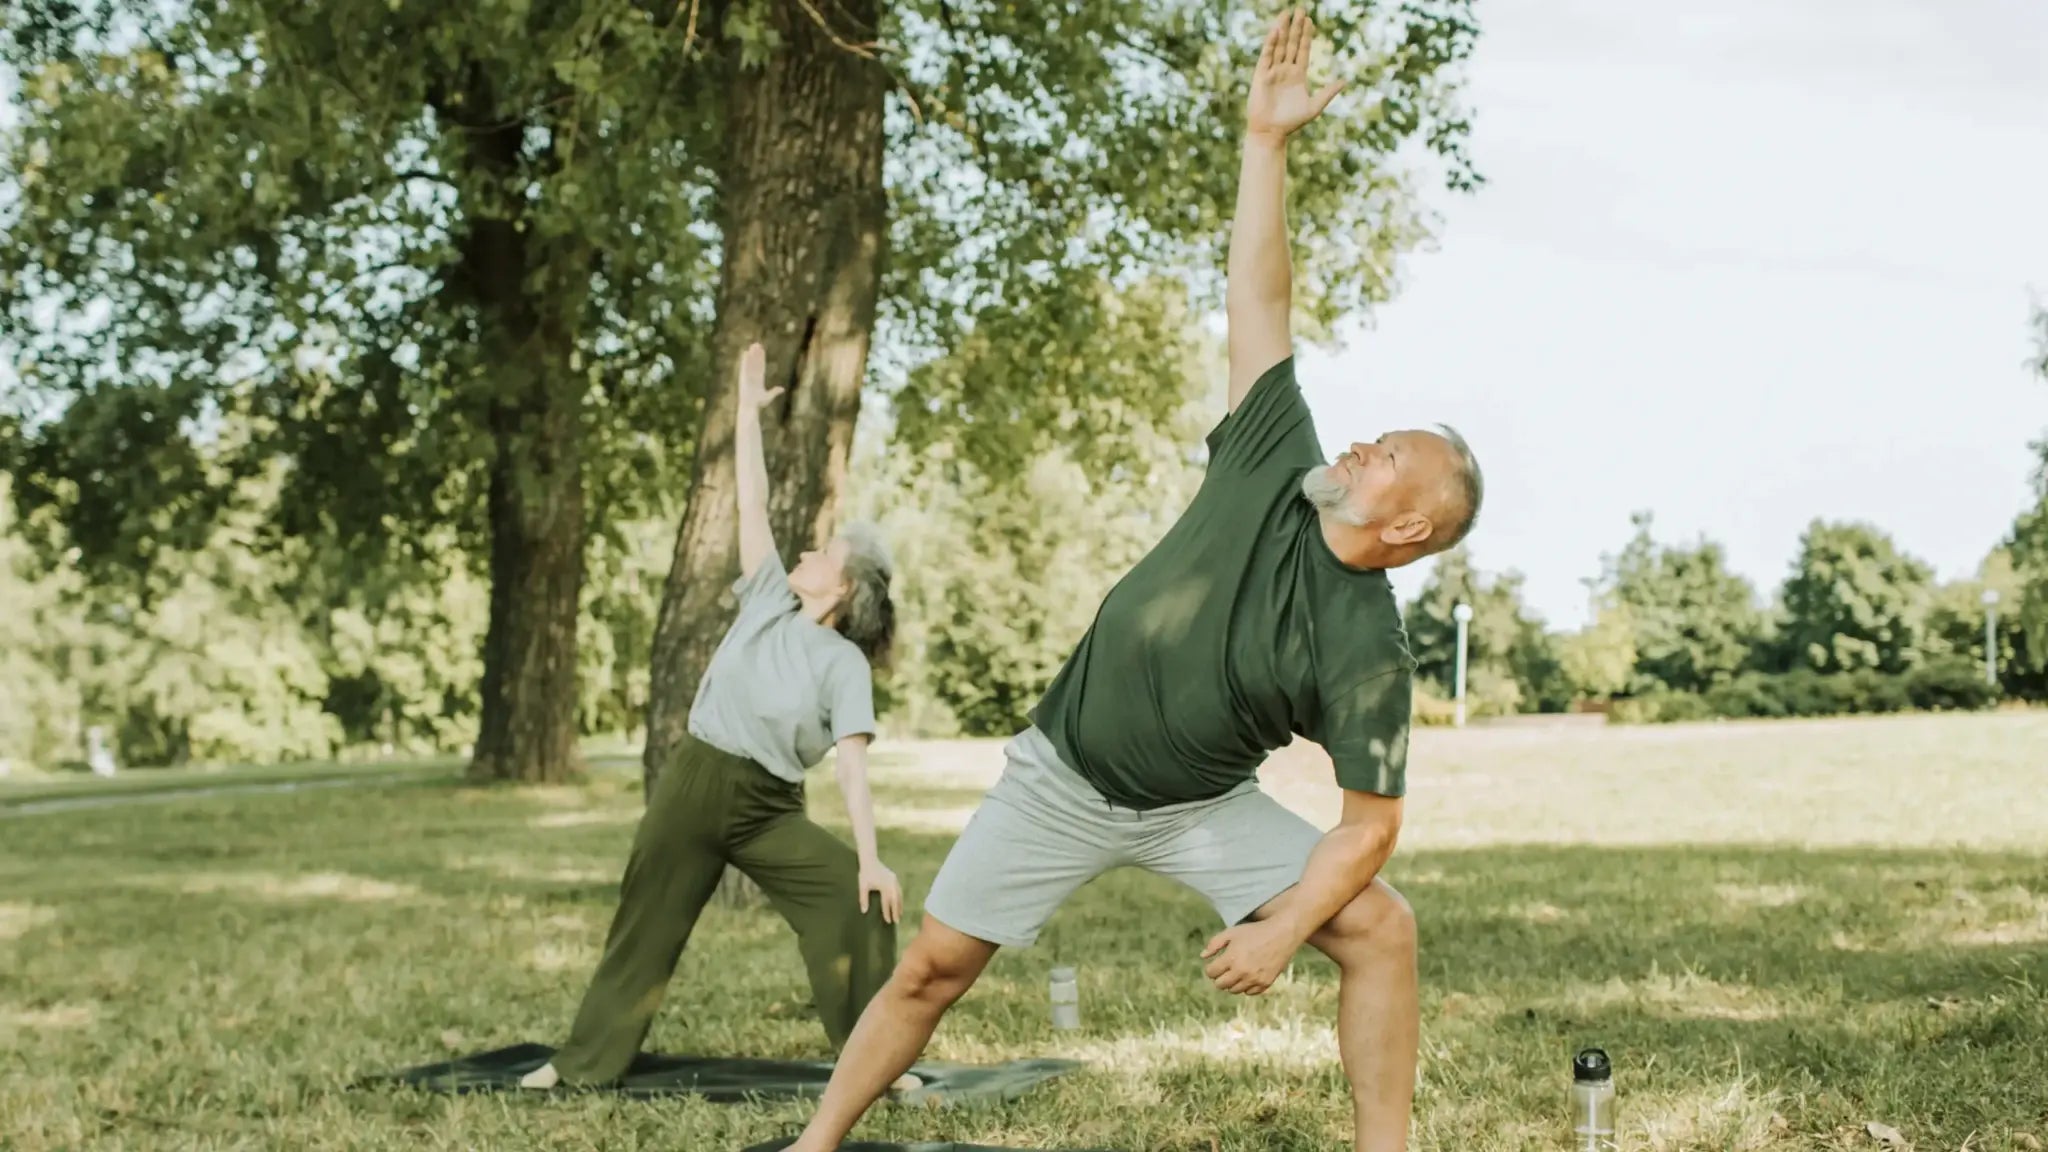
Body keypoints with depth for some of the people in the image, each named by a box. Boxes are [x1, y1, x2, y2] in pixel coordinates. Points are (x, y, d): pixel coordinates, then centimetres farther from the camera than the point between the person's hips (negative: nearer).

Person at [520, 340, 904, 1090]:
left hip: (770, 809, -3)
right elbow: (752, 502, 5)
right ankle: (585, 1060, 26)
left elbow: (852, 763, -14)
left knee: (858, 901, -20)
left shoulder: (844, 664, -5)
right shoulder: (768, 601, 4)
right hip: (692, 787, 3)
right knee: (645, 928, 11)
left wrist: (870, 856, -24)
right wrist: (749, 410, 5)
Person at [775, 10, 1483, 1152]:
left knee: (1381, 927, -17)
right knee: (933, 967, 2)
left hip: (1202, 807, -1)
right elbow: (1261, 299, -14)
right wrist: (1267, 141, -20)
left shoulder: (1368, 650, -21)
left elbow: (1371, 821, -16)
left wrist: (1282, 926, -26)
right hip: (1064, 778, 2)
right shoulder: (1276, 468, -14)